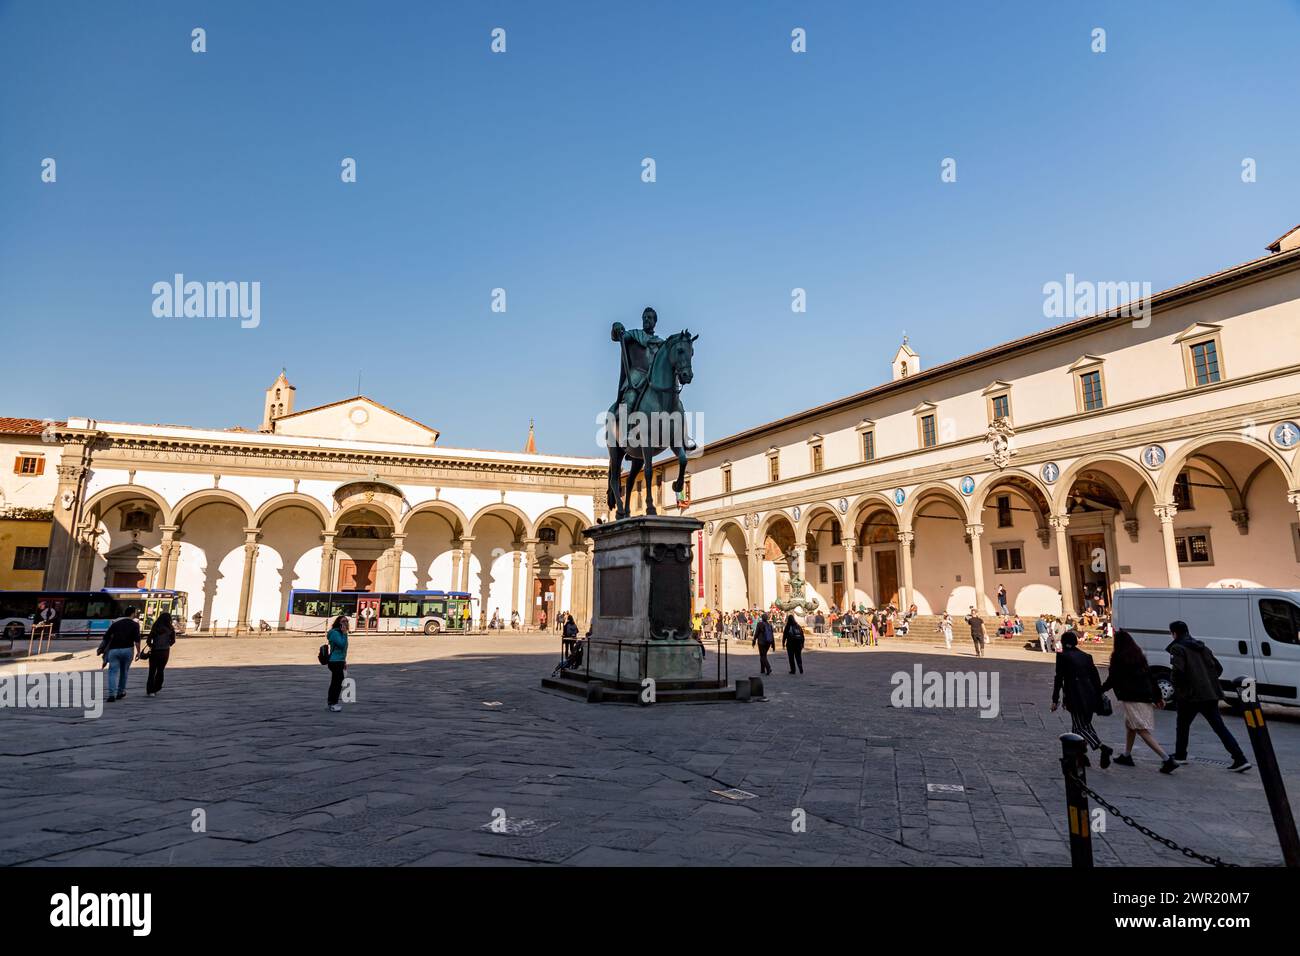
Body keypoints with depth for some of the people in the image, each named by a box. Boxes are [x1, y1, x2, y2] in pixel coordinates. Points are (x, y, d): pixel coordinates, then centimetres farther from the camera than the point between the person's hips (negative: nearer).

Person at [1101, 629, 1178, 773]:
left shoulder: (1118, 658, -7)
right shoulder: (1139, 656, 13)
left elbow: (1112, 680, -5)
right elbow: (1150, 676, 13)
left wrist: (1100, 690, 10)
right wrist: (1158, 696, 17)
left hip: (1132, 699, -8)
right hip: (1146, 697, 8)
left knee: (1142, 730, -5)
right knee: (1129, 724, 21)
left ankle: (1167, 759, -14)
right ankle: (1126, 756, 28)